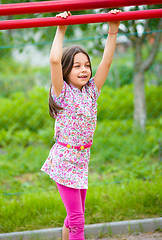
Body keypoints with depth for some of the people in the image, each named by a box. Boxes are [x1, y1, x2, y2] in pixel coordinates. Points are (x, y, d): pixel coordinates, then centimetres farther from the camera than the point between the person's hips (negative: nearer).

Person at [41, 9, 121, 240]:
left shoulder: (91, 91, 6)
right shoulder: (63, 93, -9)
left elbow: (106, 62, 2)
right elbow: (54, 60, -23)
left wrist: (112, 32, -3)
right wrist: (60, 31, -18)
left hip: (82, 160, 6)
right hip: (64, 160, -6)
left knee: (75, 216, 14)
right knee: (76, 218, -9)